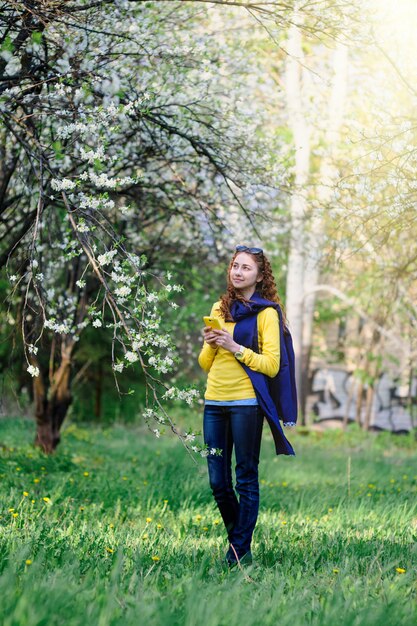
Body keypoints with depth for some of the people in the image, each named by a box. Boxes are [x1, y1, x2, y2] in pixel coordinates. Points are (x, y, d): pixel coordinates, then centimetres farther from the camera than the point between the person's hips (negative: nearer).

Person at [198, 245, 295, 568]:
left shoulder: (266, 312, -2)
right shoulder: (219, 308, 14)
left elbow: (271, 366, -8)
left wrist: (235, 347, -15)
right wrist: (210, 343, -3)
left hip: (246, 403, -5)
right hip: (214, 402, 6)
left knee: (246, 479, 1)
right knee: (218, 481, 8)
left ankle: (241, 550, 8)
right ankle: (236, 537, 27)